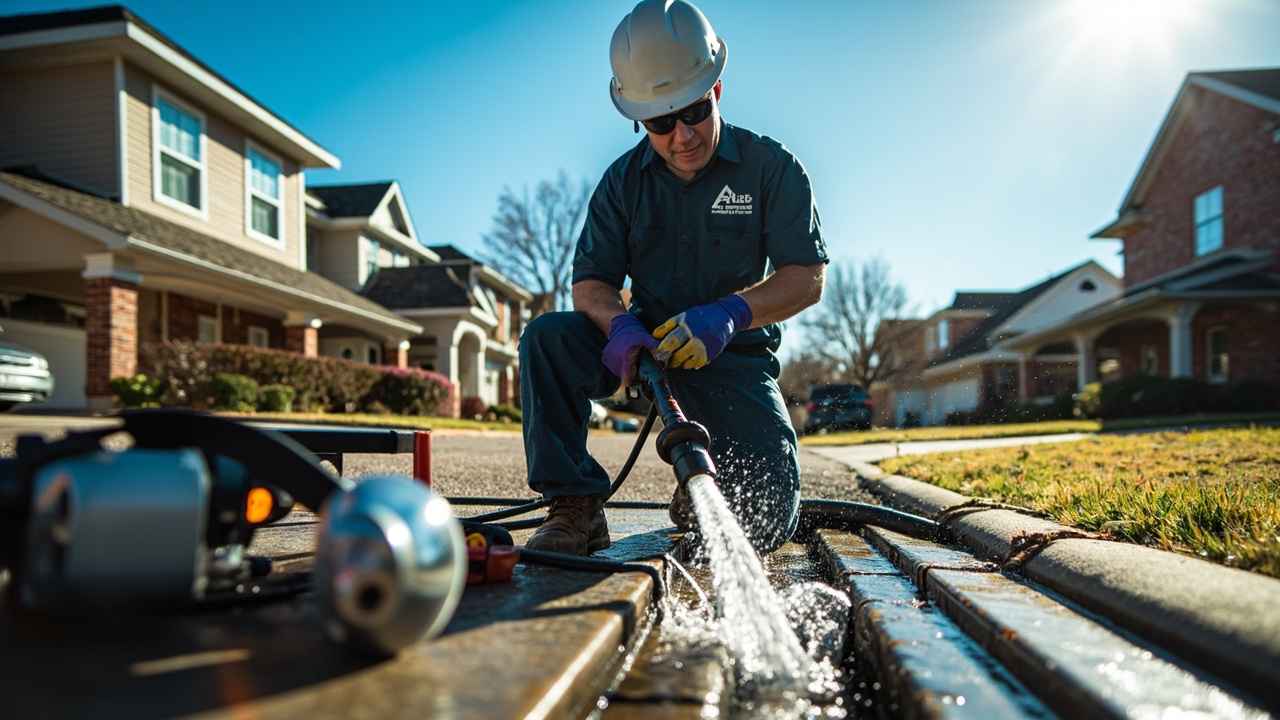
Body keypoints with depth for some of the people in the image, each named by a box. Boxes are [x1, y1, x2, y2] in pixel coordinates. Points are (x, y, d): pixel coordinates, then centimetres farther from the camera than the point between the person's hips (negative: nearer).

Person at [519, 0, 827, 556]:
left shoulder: (770, 167, -4)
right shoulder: (624, 181, 3)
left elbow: (808, 277, -10)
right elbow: (590, 282, 0)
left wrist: (730, 313, -28)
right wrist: (619, 324, -25)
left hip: (735, 361, -1)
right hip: (648, 345, 2)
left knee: (765, 526, -14)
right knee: (546, 337, -26)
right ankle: (574, 506, -17)